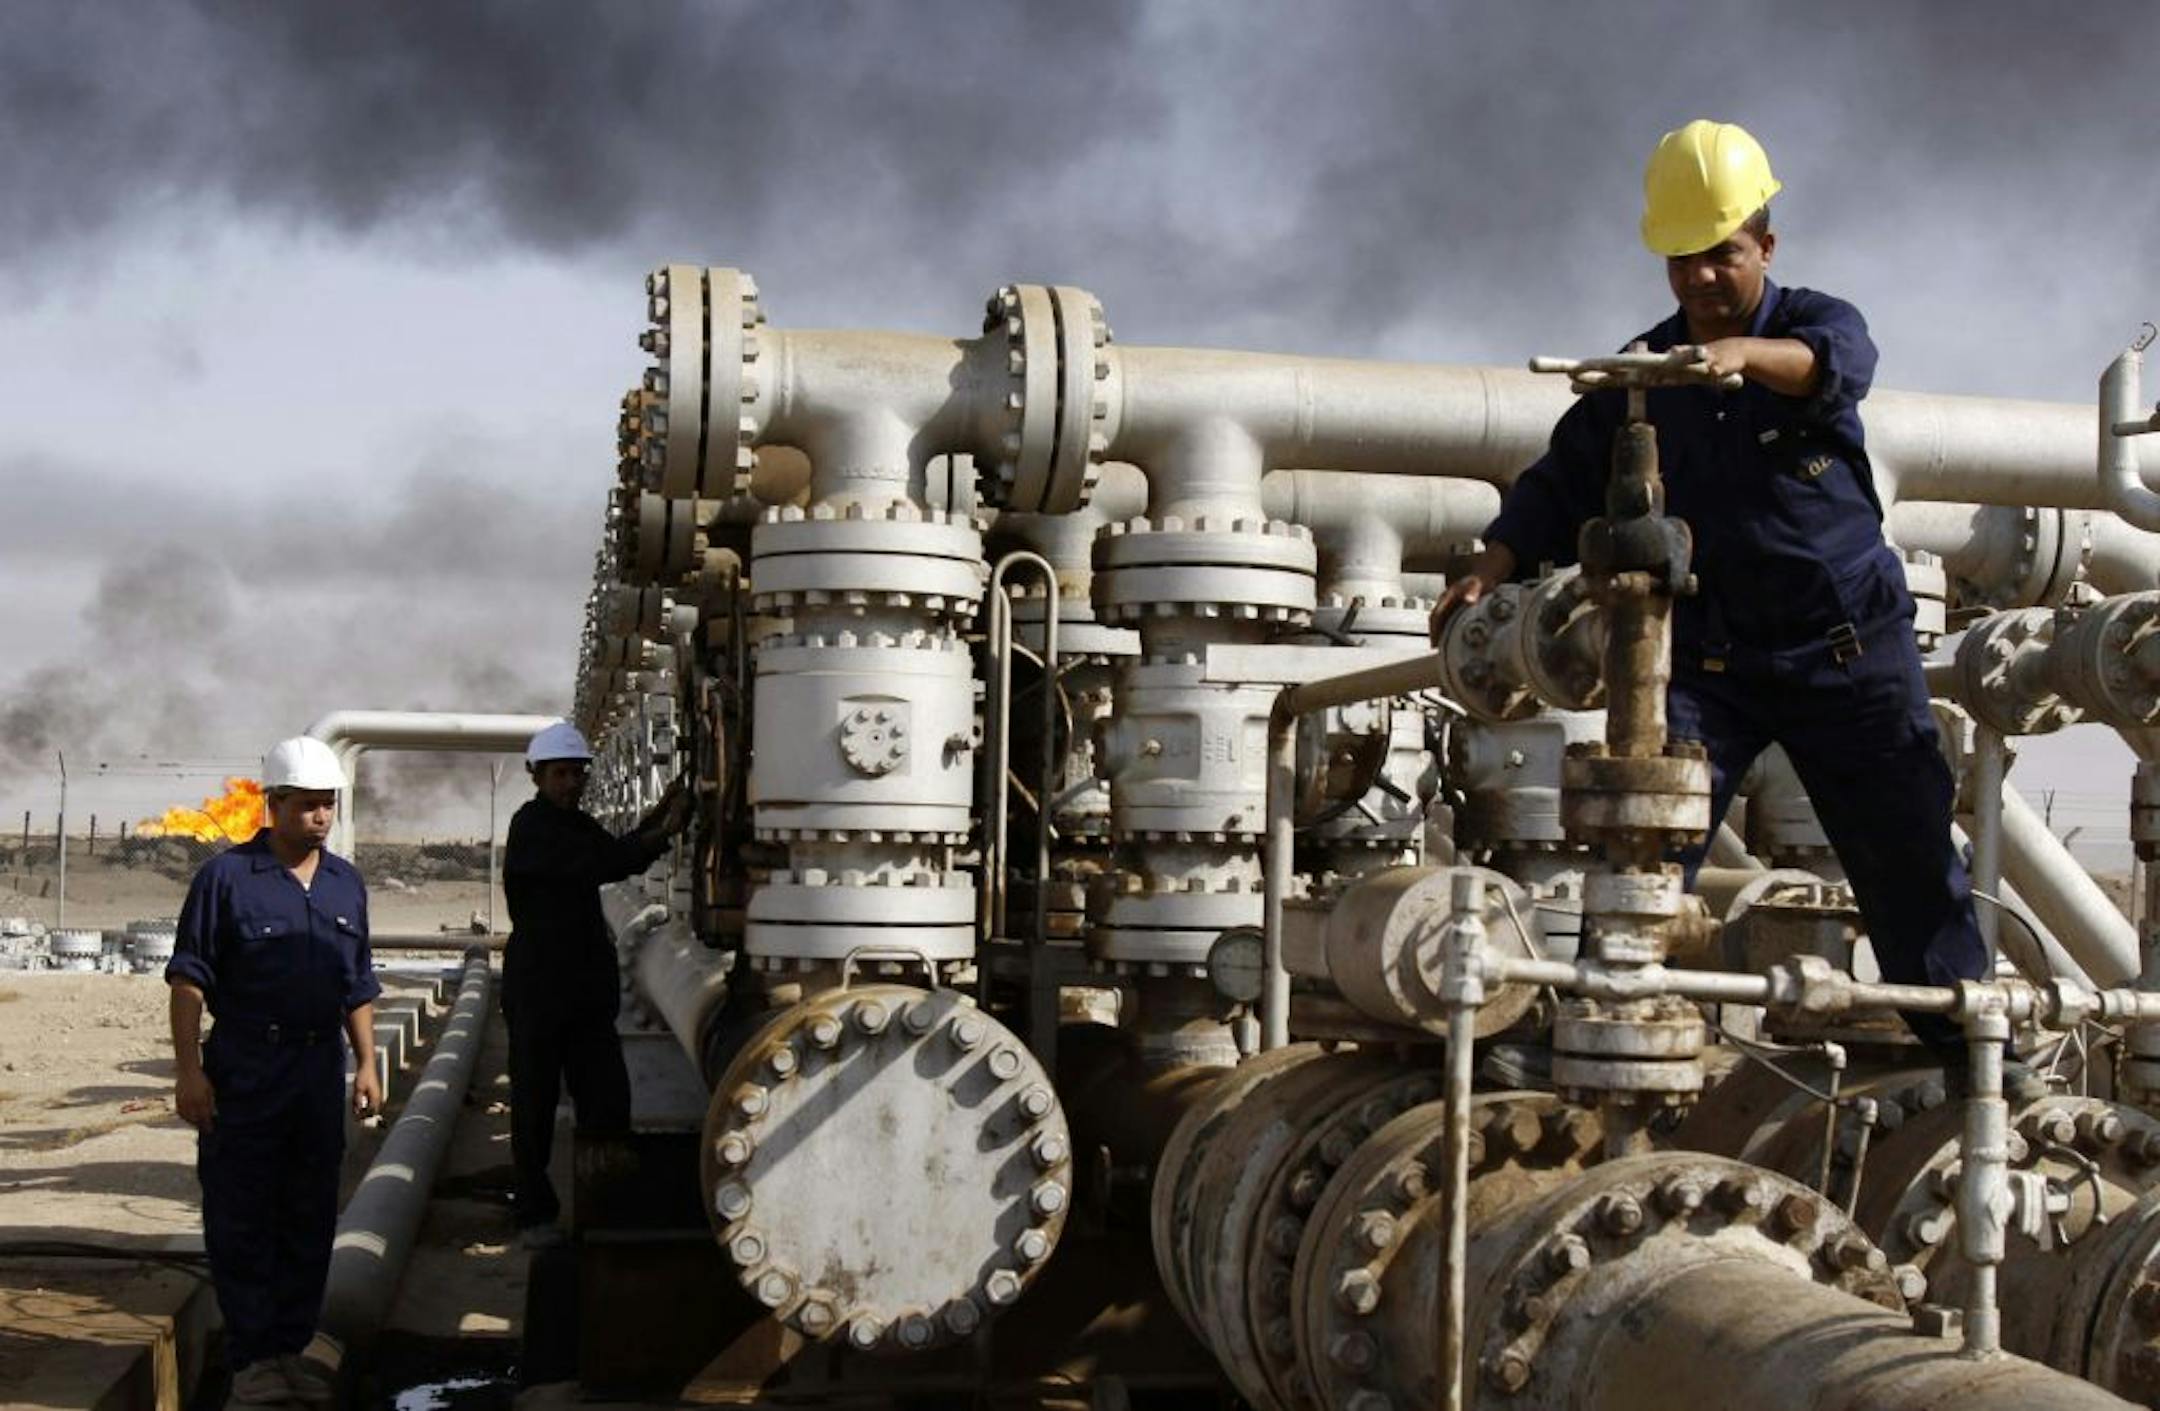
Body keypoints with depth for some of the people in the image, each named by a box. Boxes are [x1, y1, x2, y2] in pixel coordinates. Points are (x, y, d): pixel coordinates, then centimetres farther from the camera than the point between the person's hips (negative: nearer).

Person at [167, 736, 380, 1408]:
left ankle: (291, 1347, 21)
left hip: (320, 1071, 5)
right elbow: (189, 978, -7)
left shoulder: (346, 884, 12)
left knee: (311, 1219, 10)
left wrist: (366, 1063, 11)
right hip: (244, 1070, -5)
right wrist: (188, 1069, -13)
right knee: (241, 1220, 0)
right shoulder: (226, 876, -5)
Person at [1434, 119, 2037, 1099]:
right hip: (1705, 659, 2)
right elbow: (1564, 482, 7)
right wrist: (1493, 567, -9)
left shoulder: (1814, 321, 0)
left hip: (1846, 647, -2)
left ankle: (1963, 1037, 19)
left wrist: (1746, 353, -47)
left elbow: (1838, 359, -25)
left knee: (1907, 851, 6)